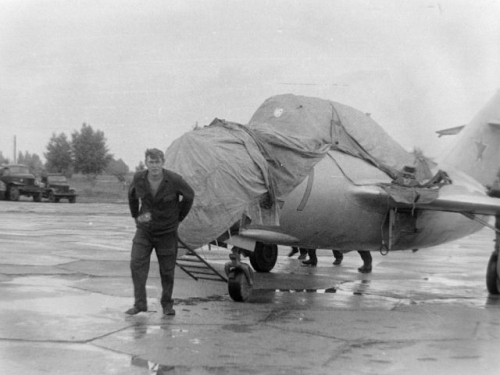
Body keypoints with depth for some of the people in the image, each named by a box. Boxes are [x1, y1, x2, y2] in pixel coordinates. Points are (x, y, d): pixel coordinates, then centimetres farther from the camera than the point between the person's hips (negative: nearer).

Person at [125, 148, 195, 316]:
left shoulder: (174, 180, -15)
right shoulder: (138, 179, -8)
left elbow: (189, 195, 4)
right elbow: (132, 195, 15)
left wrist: (178, 218, 6)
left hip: (167, 231, -2)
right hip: (144, 229, 2)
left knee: (167, 271, 4)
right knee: (136, 264, -11)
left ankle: (167, 304, 20)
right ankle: (139, 303, -3)